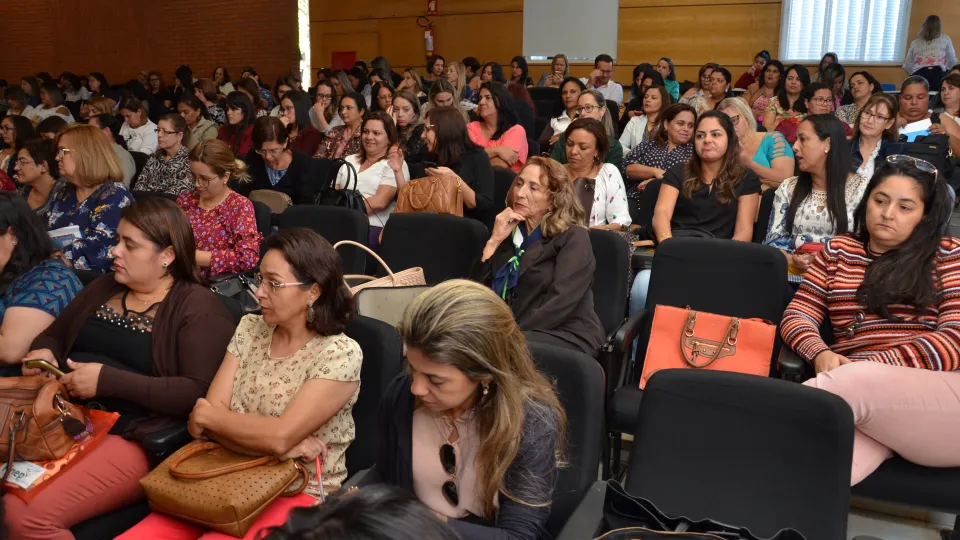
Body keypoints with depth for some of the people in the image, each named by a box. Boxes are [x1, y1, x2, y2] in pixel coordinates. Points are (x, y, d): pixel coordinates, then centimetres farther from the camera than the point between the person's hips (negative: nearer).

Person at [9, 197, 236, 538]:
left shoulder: (198, 307, -7)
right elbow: (53, 335, 30)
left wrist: (108, 380, -19)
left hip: (134, 438, -6)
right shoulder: (105, 287, 16)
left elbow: (199, 392, -18)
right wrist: (43, 353, 5)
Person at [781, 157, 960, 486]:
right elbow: (797, 316, 14)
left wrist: (868, 366, -14)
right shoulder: (837, 251, 21)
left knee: (856, 384, -36)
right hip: (861, 393, 2)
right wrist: (821, 354, -10)